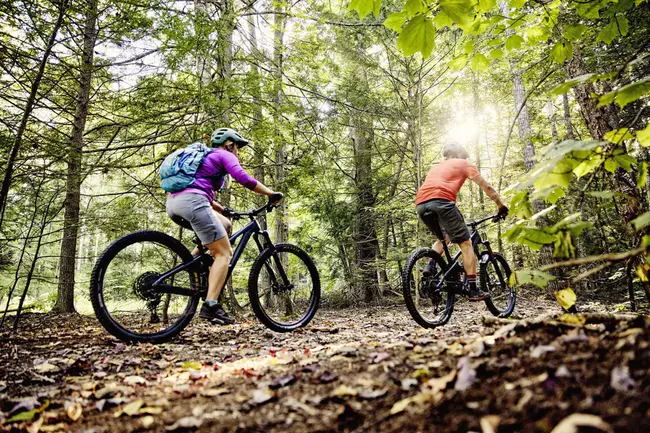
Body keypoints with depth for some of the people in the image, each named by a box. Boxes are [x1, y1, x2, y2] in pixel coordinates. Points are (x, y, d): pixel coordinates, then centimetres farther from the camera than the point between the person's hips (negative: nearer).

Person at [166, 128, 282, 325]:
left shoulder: (206, 157, 33)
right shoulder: (224, 155, 9)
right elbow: (245, 179, -8)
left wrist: (223, 210, 37)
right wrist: (271, 194, 1)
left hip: (174, 202, 9)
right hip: (191, 201, -9)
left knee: (225, 225, 25)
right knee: (224, 253, -4)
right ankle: (210, 306, -14)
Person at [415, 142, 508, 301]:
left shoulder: (435, 167, 38)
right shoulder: (463, 164, 23)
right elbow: (487, 187, 20)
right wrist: (501, 206, 31)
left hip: (420, 204, 6)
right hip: (441, 200, -6)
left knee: (443, 239, 28)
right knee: (465, 243, 4)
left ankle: (429, 267, 6)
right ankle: (473, 290, 0)